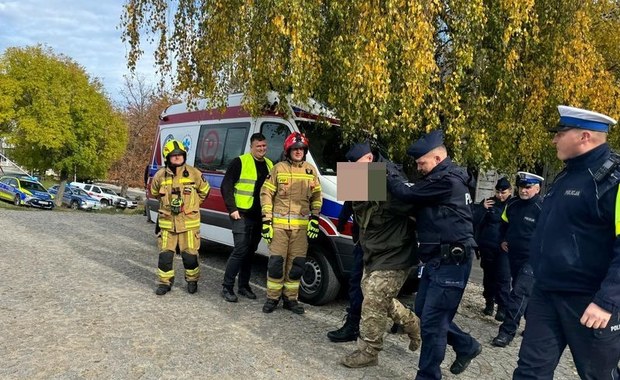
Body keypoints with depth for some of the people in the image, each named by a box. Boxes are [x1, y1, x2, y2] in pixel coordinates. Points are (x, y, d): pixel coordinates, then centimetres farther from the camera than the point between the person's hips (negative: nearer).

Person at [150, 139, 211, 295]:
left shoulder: (194, 173, -4)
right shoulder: (160, 175, -1)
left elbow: (204, 191, 12)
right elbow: (154, 193, 19)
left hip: (189, 223, -1)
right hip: (167, 223, 1)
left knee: (190, 255, 4)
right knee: (165, 255, 4)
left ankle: (192, 281, 25)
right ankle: (165, 282, 21)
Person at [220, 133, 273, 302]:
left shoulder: (269, 165, 14)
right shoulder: (239, 162, -6)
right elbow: (226, 186, -8)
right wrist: (232, 209, -14)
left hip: (260, 217, 6)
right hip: (242, 215, -6)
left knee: (250, 252, 13)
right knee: (240, 250, -9)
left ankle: (243, 285, 24)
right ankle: (227, 287, 3)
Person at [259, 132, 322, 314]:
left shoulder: (311, 170, 9)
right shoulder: (278, 169, 1)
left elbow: (316, 196, 13)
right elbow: (266, 194, -1)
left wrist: (315, 219, 2)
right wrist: (266, 220, -7)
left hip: (301, 226, 3)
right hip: (279, 224, -2)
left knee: (296, 264, 6)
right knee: (276, 262, -1)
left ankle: (290, 298, 20)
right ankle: (272, 298, 15)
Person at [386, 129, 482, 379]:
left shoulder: (447, 180, -18)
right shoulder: (442, 178, 15)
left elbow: (408, 193, -17)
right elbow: (415, 195, 19)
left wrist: (387, 170, -2)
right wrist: (393, 174, 7)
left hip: (451, 262, -10)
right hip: (436, 259, 11)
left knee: (432, 321, -5)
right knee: (424, 310, 18)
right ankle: (466, 346, 35)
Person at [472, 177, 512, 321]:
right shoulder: (488, 203, 3)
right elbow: (474, 221, -2)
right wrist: (483, 209, -15)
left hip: (504, 248, -2)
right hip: (487, 247, 2)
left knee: (503, 278, -8)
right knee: (489, 276, 12)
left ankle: (502, 308, -3)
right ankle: (489, 303, 25)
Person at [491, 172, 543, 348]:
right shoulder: (512, 204, 4)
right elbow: (505, 223, 22)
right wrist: (503, 240, 12)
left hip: (532, 259, -7)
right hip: (514, 256, 7)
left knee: (519, 293, -12)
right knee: (526, 292, 19)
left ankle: (507, 331, -8)